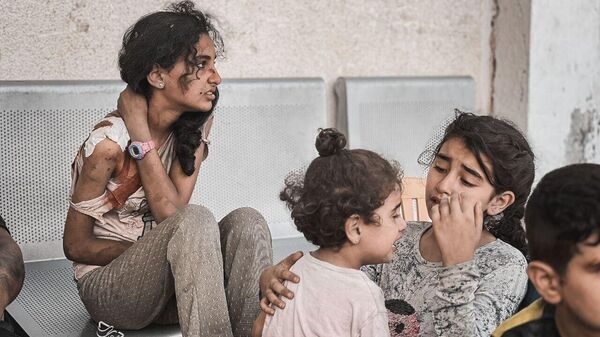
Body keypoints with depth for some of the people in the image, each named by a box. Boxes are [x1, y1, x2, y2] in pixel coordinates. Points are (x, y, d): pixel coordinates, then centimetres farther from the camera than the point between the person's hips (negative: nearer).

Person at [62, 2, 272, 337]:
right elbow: (76, 245, -10)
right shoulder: (110, 142, -21)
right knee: (196, 220, -33)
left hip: (168, 283, 5)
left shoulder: (197, 125, -4)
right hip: (108, 284, -5)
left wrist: (141, 136, -22)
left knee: (247, 221, -23)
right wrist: (157, 251, -17)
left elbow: (172, 214, -16)